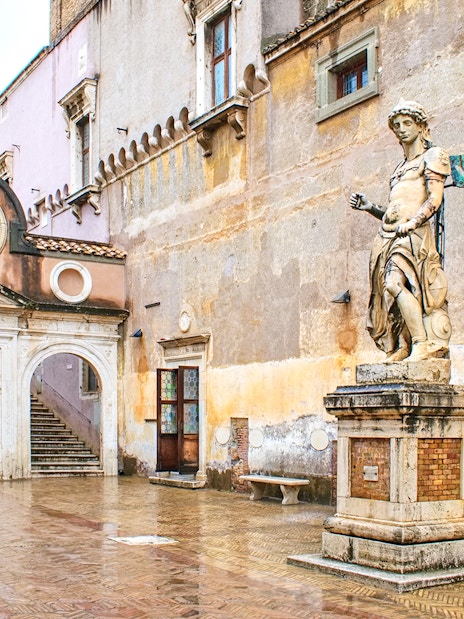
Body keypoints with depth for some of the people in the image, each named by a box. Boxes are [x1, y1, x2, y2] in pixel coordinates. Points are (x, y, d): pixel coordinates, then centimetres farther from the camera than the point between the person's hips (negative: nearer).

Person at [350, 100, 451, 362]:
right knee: (388, 287, -3)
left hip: (413, 233, -7)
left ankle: (422, 343, -24)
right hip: (389, 235, 7)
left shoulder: (433, 156, 7)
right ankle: (403, 347, -3)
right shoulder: (400, 167, 28)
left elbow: (434, 200, -7)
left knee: (395, 282, -24)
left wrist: (411, 223, -19)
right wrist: (370, 207, 11)